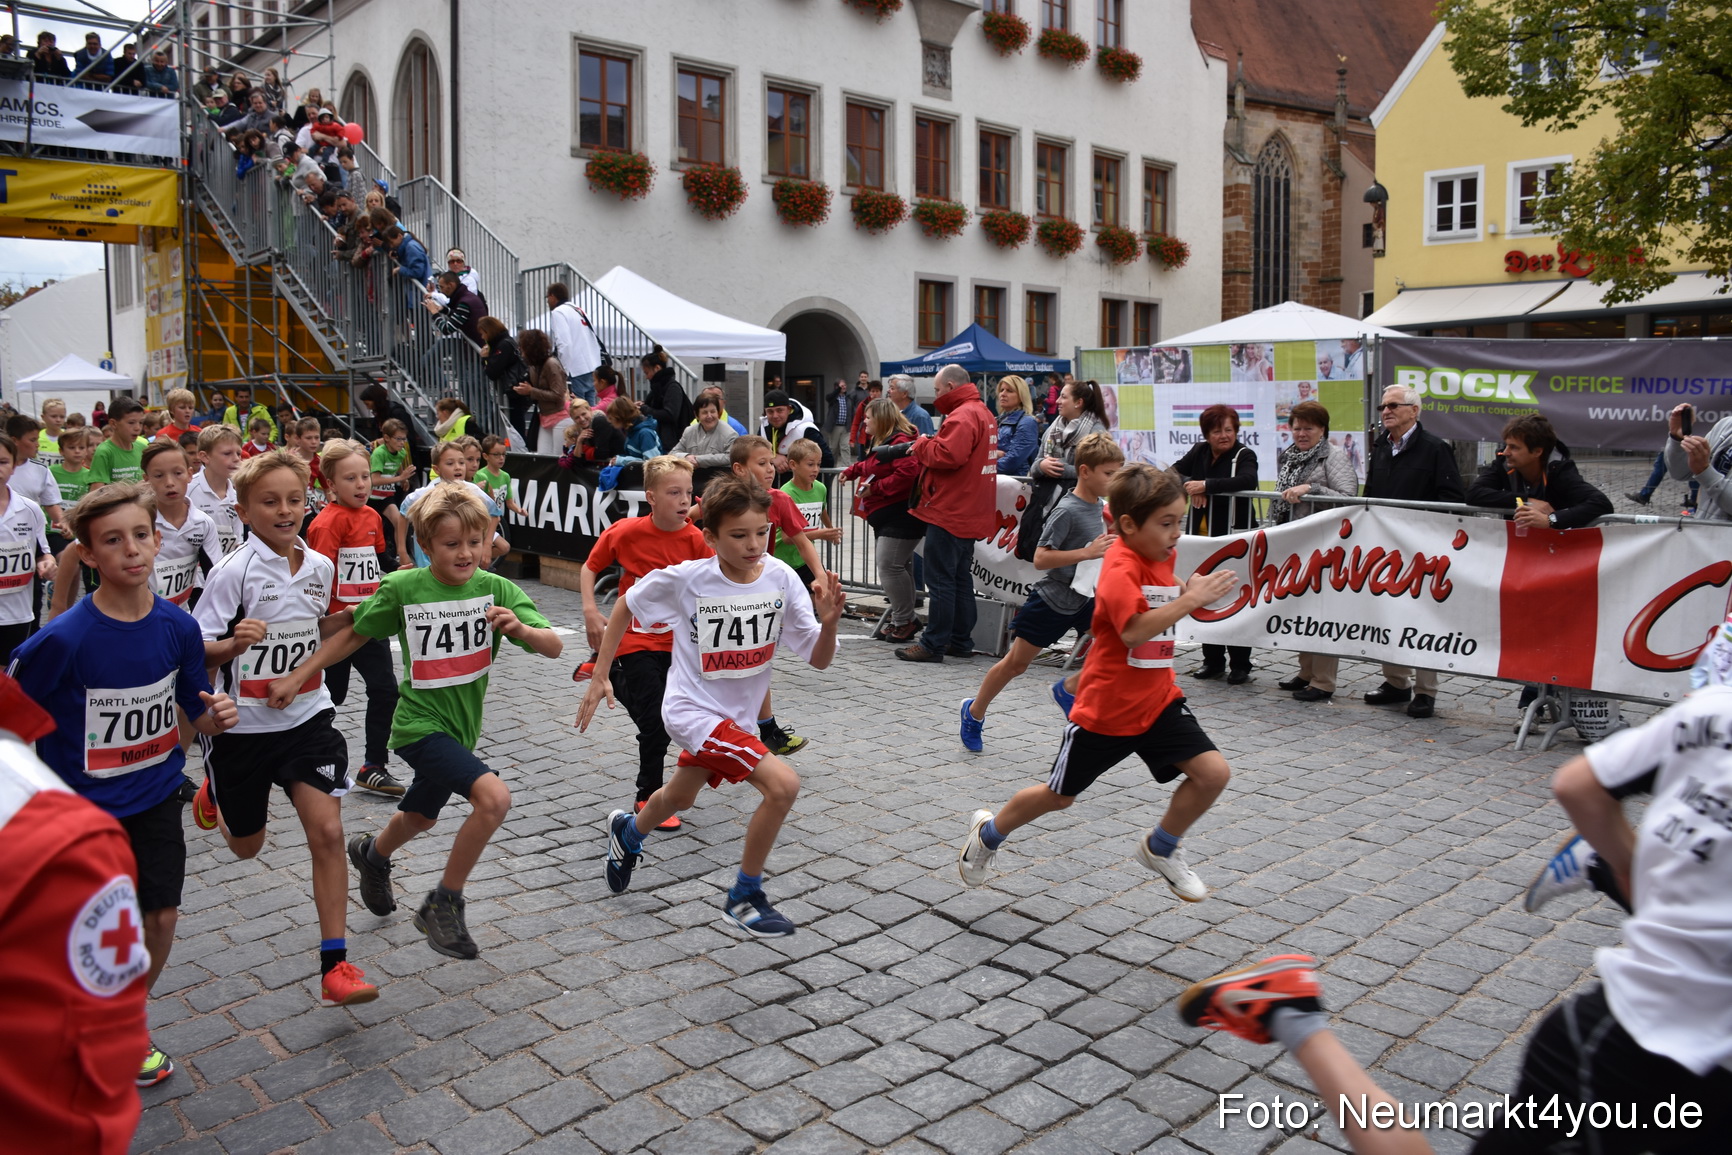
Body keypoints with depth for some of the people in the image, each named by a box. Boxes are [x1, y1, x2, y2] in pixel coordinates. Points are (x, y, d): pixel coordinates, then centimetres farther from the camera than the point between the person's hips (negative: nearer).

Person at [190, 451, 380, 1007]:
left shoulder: (320, 566, 0)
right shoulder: (233, 572, -15)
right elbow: (196, 652, -17)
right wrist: (235, 643, -34)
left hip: (307, 717, 2)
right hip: (243, 726, -2)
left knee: (326, 831, -12)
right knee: (246, 845, 18)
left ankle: (335, 965, -4)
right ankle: (214, 790, 55)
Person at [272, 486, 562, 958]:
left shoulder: (497, 589, -10)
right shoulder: (402, 588, -14)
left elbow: (553, 646, -15)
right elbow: (353, 634, 1)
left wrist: (521, 627, -35)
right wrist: (297, 676, -2)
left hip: (460, 726, 5)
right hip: (420, 723, -5)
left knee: (420, 817, 28)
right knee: (494, 796, -25)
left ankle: (372, 853, 63)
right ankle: (443, 905, -6)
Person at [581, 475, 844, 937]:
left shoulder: (781, 579, -15)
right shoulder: (685, 578, -22)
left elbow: (819, 660, -12)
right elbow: (626, 605, -4)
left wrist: (829, 621, -32)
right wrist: (600, 675, -4)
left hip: (735, 715, 6)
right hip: (694, 709, -5)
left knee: (680, 797, 29)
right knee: (783, 783, -23)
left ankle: (628, 832, 64)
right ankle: (743, 898, -2)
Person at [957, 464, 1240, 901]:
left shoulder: (1160, 558, 4)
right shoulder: (1120, 567, -22)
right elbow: (1134, 630, -36)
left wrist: (1191, 591, 3)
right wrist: (1191, 599, -34)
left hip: (1158, 700, 7)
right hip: (1106, 708, -7)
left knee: (1213, 772, -10)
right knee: (1059, 795, 10)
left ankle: (1161, 849, 15)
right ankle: (989, 832, 37)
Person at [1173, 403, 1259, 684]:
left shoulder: (1244, 455, -6)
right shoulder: (1199, 451, 10)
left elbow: (1248, 480, -25)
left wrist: (1206, 485, -28)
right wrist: (1190, 488, -16)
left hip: (1232, 539, -5)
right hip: (1201, 536, 5)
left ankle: (1240, 665, 7)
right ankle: (1213, 660, 21)